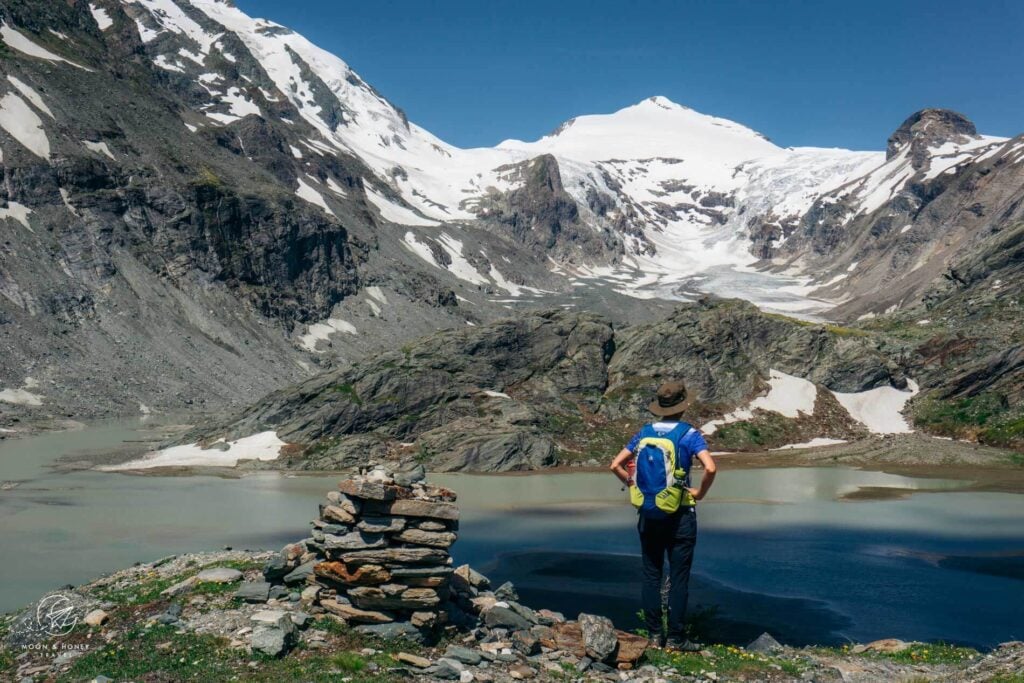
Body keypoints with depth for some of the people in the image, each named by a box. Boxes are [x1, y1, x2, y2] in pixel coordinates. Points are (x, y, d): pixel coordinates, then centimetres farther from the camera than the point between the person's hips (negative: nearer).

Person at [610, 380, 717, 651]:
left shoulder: (644, 433, 5)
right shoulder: (689, 435, -8)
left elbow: (616, 465, 5)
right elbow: (710, 468, -22)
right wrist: (700, 493, -7)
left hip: (647, 514, 4)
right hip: (679, 516, -4)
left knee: (651, 575, 10)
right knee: (678, 577, 2)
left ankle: (654, 634, 15)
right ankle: (675, 637, 5)